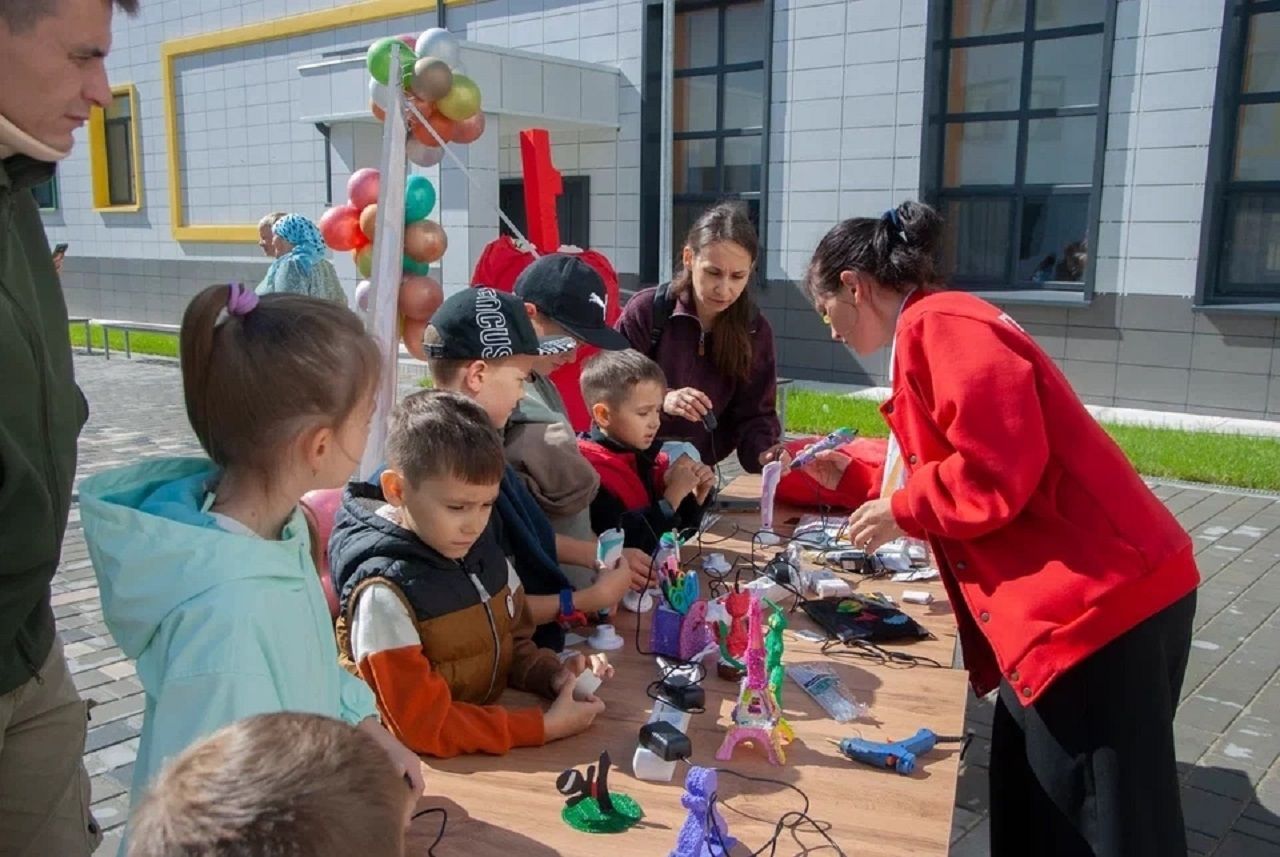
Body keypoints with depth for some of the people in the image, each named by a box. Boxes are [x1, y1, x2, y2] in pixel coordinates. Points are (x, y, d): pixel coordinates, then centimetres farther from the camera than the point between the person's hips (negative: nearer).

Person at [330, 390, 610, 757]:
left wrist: (553, 676, -4)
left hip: (495, 755, 6)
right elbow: (423, 725, -18)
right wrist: (546, 727, -19)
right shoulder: (385, 593, -17)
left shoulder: (483, 548, 2)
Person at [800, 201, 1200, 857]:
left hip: (1096, 602, -11)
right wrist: (852, 474, 26)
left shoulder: (937, 325, -14)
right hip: (1074, 601, 11)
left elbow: (998, 470, -23)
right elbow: (946, 465, 28)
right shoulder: (934, 329, 19)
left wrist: (900, 513, -9)